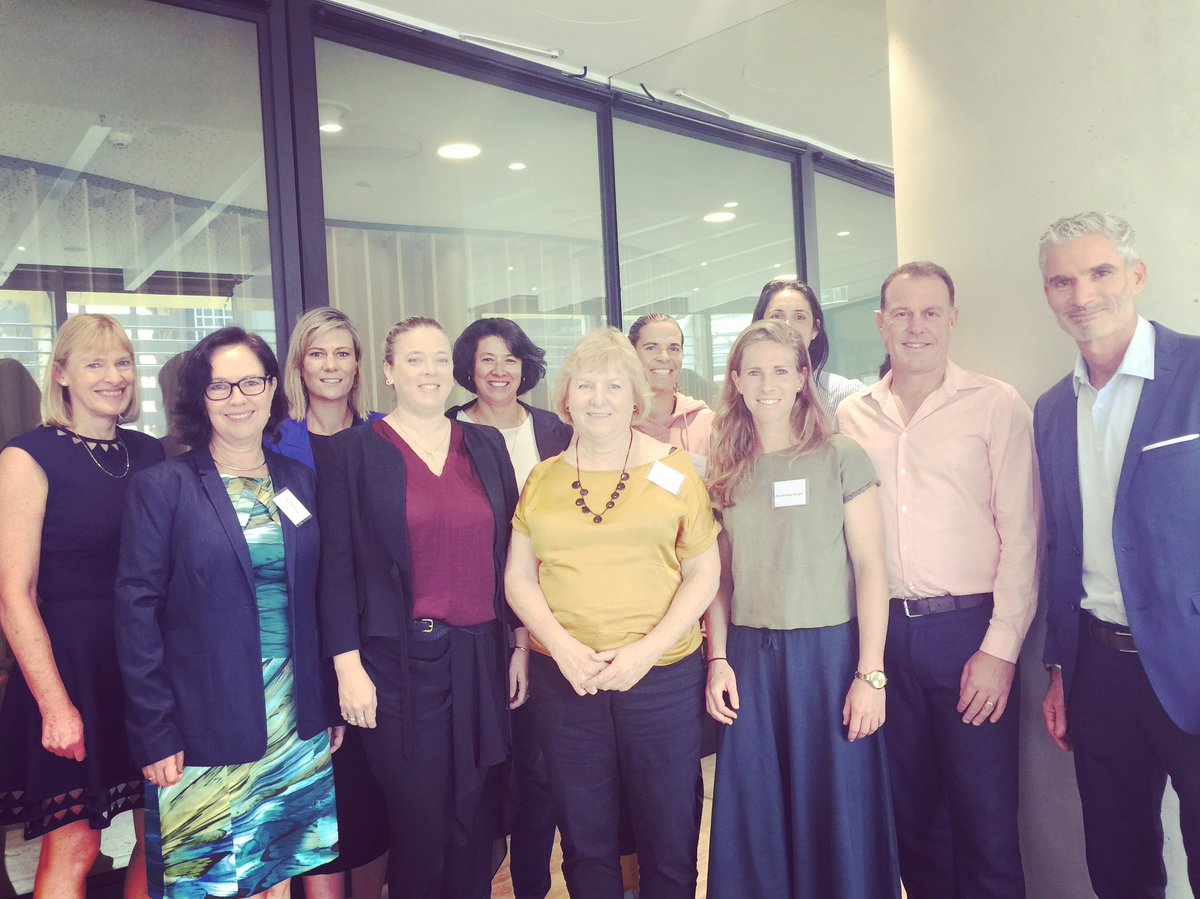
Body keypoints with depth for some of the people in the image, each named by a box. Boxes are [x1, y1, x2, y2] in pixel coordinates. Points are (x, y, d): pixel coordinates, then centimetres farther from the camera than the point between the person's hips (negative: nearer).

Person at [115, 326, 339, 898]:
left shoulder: (300, 482, 6)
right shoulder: (161, 487, -6)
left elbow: (317, 598, 9)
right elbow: (136, 613, -8)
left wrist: (332, 706, 7)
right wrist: (155, 734, -12)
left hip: (296, 724, 4)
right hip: (204, 730, -3)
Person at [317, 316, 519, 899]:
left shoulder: (487, 446, 10)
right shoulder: (352, 451, -1)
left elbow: (509, 551, 11)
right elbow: (337, 566, -3)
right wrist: (348, 665, -9)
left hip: (483, 659, 3)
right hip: (399, 663, -3)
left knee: (477, 825, 11)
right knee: (420, 825, 6)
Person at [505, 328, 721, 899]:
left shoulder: (673, 471, 0)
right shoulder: (543, 479, 7)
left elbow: (703, 573, -1)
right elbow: (519, 577, 7)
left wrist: (646, 650, -13)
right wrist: (561, 644, -10)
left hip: (662, 675, -2)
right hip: (562, 676, 2)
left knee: (669, 837, 10)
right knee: (584, 838, 14)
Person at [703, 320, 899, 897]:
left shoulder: (841, 457, -3)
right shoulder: (724, 471, 7)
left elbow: (871, 568, -6)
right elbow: (719, 579, 9)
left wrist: (870, 674, -11)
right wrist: (718, 661, 2)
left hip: (829, 651, -3)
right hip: (750, 658, 3)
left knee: (837, 818, 7)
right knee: (756, 822, 12)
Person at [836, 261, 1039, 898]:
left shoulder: (996, 405, -2)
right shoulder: (851, 416, 7)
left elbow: (1021, 536, -5)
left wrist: (1000, 648, -10)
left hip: (968, 627, -3)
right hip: (885, 631, 3)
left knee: (985, 817, 5)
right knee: (912, 810, 16)